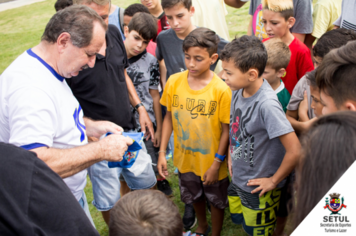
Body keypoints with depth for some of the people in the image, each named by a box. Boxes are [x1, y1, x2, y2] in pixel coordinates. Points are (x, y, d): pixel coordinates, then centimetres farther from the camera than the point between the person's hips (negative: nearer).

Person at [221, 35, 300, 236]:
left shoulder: (267, 104, -32)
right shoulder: (238, 91, -8)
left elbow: (295, 151, -32)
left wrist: (274, 180, -19)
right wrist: (231, 156, 8)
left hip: (259, 189, -7)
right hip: (238, 180, 7)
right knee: (238, 220, 27)